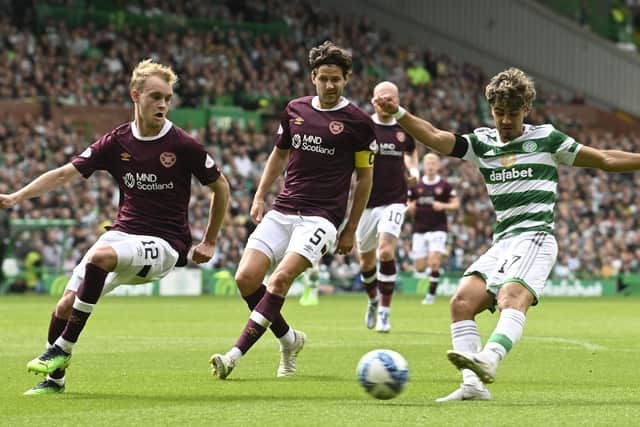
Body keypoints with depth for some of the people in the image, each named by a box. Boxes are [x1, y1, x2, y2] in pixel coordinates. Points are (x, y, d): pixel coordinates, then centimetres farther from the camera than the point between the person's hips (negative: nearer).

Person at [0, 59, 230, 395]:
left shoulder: (183, 145, -7)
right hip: (122, 233, 5)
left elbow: (220, 187, 5)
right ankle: (54, 377, 15)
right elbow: (65, 173, 2)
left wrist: (209, 243, 7)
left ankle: (62, 348, -24)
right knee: (65, 304, -9)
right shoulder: (116, 142, 2)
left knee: (101, 255, -34)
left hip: (164, 244, -5)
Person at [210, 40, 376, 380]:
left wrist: (351, 229, 3)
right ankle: (288, 339, 14)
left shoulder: (357, 122, -2)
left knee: (281, 278, -25)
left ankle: (235, 355, -25)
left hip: (321, 217, -5)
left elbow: (364, 177, 5)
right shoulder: (294, 110, 10)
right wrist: (260, 196, 14)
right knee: (246, 278, -10)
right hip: (283, 210, 5)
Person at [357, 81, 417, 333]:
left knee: (386, 252, -20)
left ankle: (385, 311, -10)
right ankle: (373, 300, 39)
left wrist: (413, 170, 7)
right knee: (366, 260, 10)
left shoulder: (404, 129, 4)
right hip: (367, 202, 0)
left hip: (394, 201, 0)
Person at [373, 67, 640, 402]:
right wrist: (398, 114, -9)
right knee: (462, 301, -15)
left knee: (512, 297, -31)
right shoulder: (482, 142, 16)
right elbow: (436, 138, 5)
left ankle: (487, 361, -55)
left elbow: (605, 160, 15)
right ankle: (473, 386, -20)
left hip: (535, 237, -5)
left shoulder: (545, 138, 7)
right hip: (501, 243, 5)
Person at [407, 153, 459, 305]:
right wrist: (410, 208, -10)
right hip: (419, 229, 3)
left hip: (438, 228, -3)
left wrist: (443, 206, -16)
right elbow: (408, 205, 13)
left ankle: (431, 293, -2)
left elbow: (456, 204, 2)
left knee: (434, 262, -16)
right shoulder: (416, 186, 7)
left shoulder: (444, 186, 1)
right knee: (419, 268, 1)